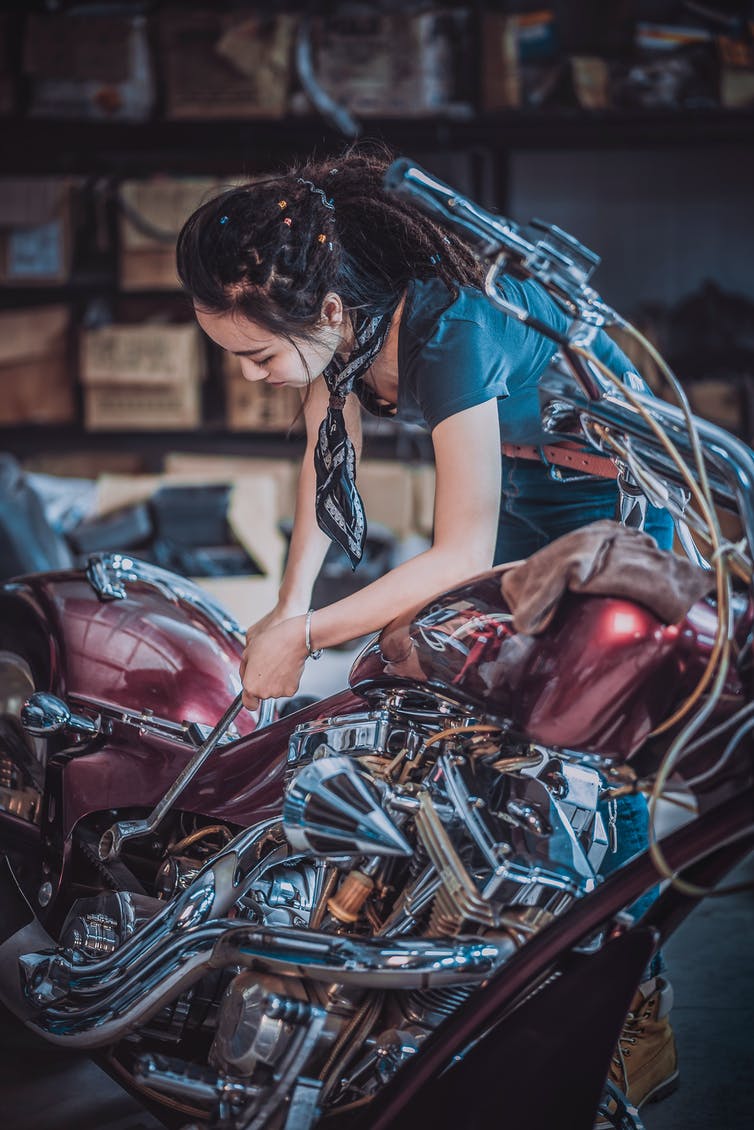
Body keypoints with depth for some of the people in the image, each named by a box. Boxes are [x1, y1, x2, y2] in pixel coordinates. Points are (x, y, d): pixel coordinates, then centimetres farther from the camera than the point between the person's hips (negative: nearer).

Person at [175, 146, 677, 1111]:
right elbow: (327, 459, -5)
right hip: (521, 480, 8)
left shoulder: (447, 334, -40)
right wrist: (291, 604, -18)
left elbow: (462, 555, -36)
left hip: (613, 484, -8)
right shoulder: (335, 309, -18)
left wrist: (302, 635, -33)